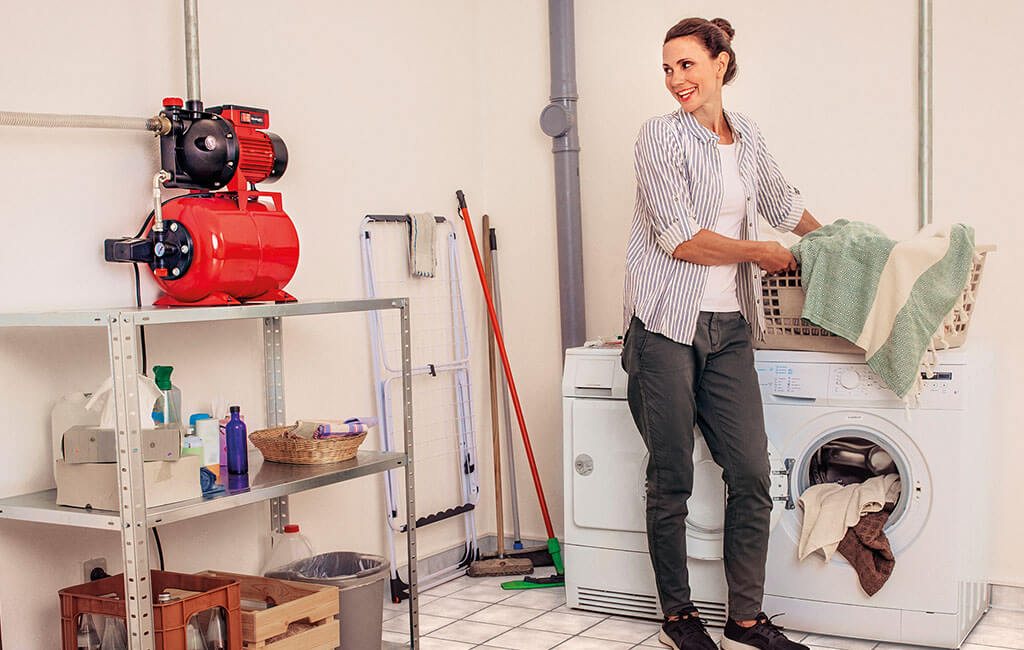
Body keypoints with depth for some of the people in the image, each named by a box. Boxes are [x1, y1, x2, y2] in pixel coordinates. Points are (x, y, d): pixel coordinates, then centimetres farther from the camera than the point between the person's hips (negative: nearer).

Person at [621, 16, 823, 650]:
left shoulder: (747, 134, 13)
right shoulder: (661, 135, -4)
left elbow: (782, 200, 31)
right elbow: (681, 239, -12)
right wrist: (764, 254, -3)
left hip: (728, 329, 5)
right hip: (667, 327, -5)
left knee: (752, 474, 1)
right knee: (671, 479, 3)